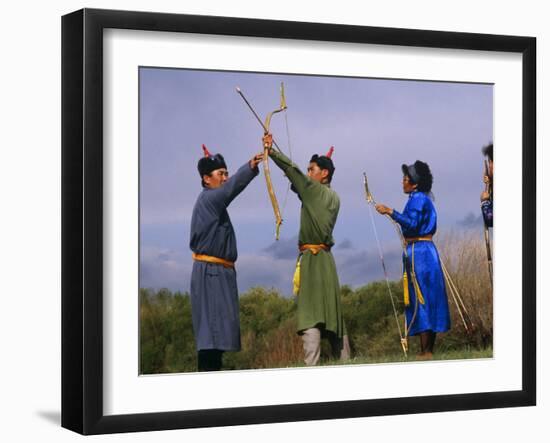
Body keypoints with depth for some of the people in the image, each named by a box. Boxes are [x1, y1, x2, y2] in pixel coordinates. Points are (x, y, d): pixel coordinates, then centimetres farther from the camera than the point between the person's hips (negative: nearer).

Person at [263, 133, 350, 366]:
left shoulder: (315, 190, -5)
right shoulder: (333, 198, 17)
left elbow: (292, 170, -10)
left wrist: (271, 150, -6)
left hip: (312, 258, -8)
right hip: (325, 257, 8)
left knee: (310, 316, -14)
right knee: (333, 313, 11)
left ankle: (311, 365, -21)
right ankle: (344, 359, 13)